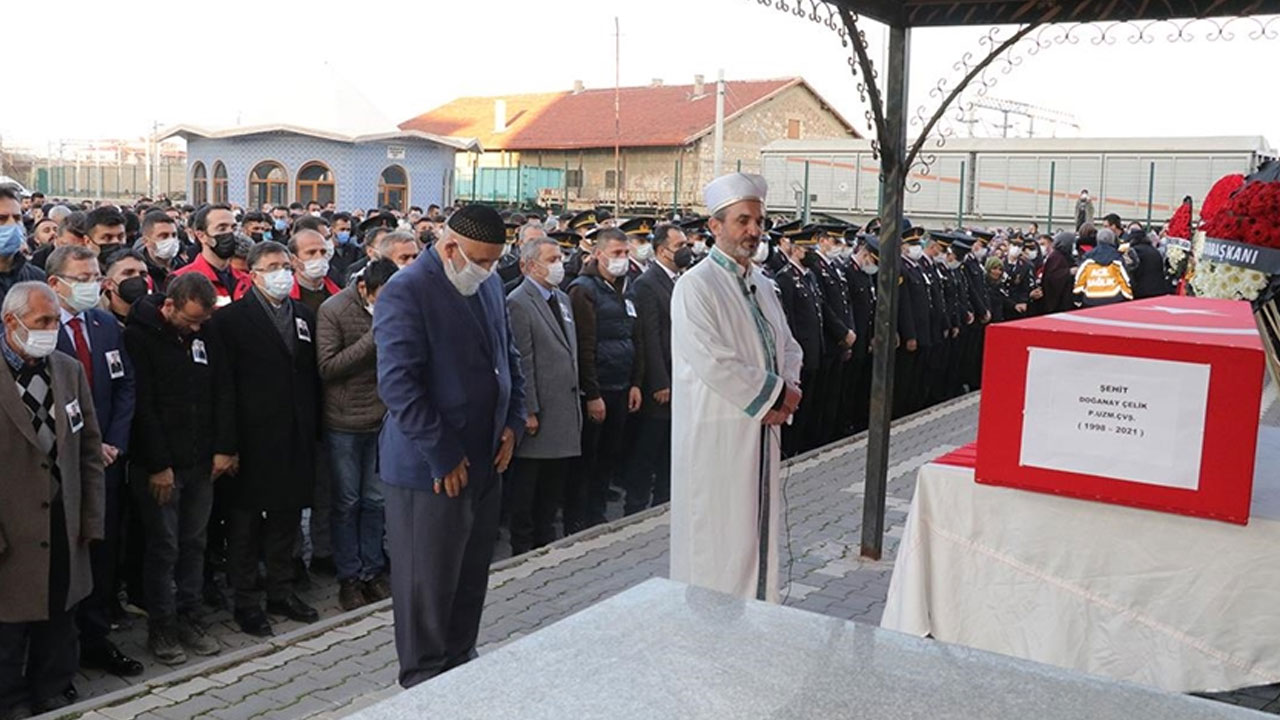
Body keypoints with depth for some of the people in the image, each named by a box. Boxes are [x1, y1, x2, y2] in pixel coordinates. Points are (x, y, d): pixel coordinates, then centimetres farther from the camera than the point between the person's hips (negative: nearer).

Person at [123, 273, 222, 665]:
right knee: (163, 546, 1)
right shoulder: (140, 335, -11)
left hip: (200, 462, 5)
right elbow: (142, 404, -13)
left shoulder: (206, 334, 5)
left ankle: (188, 618, 22)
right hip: (157, 466, -5)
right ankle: (160, 627, 14)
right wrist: (158, 465, -13)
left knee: (193, 543, 11)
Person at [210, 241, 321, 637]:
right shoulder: (231, 318, -6)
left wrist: (314, 430, 7)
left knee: (287, 517, 15)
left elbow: (313, 376, 12)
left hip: (296, 441, 5)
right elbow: (223, 386, -11)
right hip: (253, 440, -5)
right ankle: (246, 601, 18)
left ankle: (281, 591, 29)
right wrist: (225, 445, -14)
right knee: (245, 523, 6)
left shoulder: (304, 315, 11)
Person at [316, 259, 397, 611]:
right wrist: (372, 340, -22)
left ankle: (372, 571, 22)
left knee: (375, 500, 11)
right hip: (344, 423, -4)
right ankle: (349, 578, 17)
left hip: (381, 420, 4)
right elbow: (327, 367, -17)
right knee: (346, 502, 6)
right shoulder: (333, 311, -11)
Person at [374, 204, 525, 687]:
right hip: (430, 468, -7)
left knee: (472, 572, 18)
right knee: (427, 580, 6)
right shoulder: (406, 292, -16)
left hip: (485, 460, 8)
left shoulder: (490, 284, 8)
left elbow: (508, 356, 19)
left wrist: (513, 421, 6)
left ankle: (461, 660, 35)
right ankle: (424, 683, 22)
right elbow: (398, 384, -22)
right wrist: (443, 457, -21)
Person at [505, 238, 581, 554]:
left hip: (565, 408, 8)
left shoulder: (562, 298, 16)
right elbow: (521, 363, -16)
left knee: (555, 481, 16)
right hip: (539, 412, -8)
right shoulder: (518, 303, -12)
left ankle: (546, 541, 27)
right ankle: (523, 548, 14)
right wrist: (528, 411, -17)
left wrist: (576, 404, 17)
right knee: (526, 486, 4)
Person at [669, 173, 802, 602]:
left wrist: (786, 392, -3)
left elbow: (787, 346, 18)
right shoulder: (696, 286, -12)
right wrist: (777, 393, -13)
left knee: (758, 526, 13)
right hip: (715, 434, -8)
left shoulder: (761, 284, 13)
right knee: (715, 535, -1)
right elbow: (711, 362, -21)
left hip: (760, 430, 8)